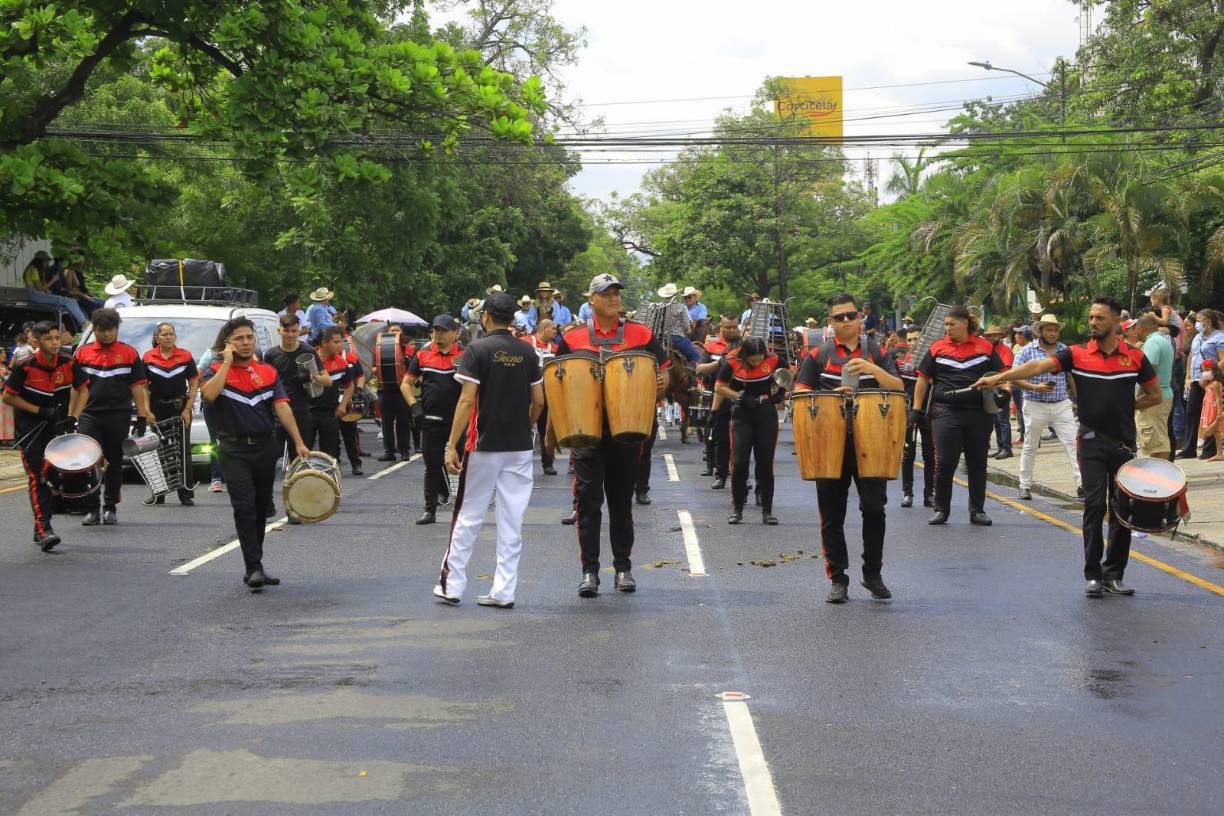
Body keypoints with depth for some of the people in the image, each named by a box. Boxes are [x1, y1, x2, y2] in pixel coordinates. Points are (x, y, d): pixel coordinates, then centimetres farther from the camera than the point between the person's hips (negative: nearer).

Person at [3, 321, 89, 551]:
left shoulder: (69, 363, -6)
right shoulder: (25, 366, -14)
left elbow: (82, 390, 7)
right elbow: (8, 397, -8)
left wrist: (73, 417, -5)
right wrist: (39, 411, -13)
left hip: (58, 424, 4)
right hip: (30, 428, -4)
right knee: (37, 477, -13)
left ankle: (41, 528, 21)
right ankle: (43, 530, -18)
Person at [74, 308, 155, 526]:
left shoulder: (129, 353, 4)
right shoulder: (83, 353, 7)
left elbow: (138, 386, 4)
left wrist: (142, 416, -1)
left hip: (119, 417, 0)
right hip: (90, 416, 0)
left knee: (115, 463, 7)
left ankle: (110, 508, 18)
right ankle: (93, 509, -2)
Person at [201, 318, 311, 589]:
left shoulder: (268, 372, 9)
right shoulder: (217, 370, 0)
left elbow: (281, 407, 0)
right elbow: (208, 394, -22)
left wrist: (299, 442, -9)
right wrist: (227, 362, -15)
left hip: (265, 447, 4)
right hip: (235, 450, -4)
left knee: (261, 507, 11)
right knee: (244, 506, -13)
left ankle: (254, 565, 24)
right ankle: (254, 567, -14)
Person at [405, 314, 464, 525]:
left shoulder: (464, 356, 1)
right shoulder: (423, 355, 5)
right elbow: (406, 384, 9)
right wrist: (414, 406, -3)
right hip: (431, 421, 1)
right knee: (432, 466, 5)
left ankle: (461, 509, 17)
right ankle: (430, 509, 11)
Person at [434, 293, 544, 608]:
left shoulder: (477, 351, -8)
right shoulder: (527, 353, 5)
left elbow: (467, 401, -13)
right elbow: (538, 401, 6)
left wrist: (452, 446, -12)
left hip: (484, 445, -3)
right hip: (520, 448, 3)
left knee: (468, 517, 7)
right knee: (511, 521, 5)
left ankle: (451, 584, 12)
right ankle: (504, 592, 5)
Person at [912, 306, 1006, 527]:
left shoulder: (985, 347, 5)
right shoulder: (937, 348, 5)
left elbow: (1000, 374, 12)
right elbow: (923, 379, 8)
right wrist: (916, 409, 3)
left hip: (979, 414, 1)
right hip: (946, 413, -1)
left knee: (977, 463, 7)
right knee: (944, 462, -2)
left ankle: (977, 510, 17)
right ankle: (941, 510, 10)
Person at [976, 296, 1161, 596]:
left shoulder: (1135, 357, 1)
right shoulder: (1077, 354, -3)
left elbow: (1154, 394, 12)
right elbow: (1039, 365, -15)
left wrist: (1125, 407, -1)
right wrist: (997, 377, -26)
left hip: (1124, 442, 2)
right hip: (1093, 441, -2)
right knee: (1094, 505, -6)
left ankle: (1114, 575, 14)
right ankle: (1093, 575, 0)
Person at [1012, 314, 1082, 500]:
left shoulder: (1065, 350, 6)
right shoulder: (1028, 351, -3)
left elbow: (1071, 377, 15)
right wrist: (1035, 387, -19)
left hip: (1062, 405, 2)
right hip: (1035, 406, -2)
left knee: (1073, 443, -8)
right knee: (1030, 447, 8)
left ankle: (1081, 484, -9)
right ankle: (1025, 486, 19)